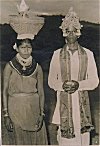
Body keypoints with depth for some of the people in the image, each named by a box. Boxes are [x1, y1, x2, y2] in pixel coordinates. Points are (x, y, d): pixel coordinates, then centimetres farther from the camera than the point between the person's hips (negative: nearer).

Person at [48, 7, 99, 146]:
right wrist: (63, 86, -14)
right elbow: (51, 81, 5)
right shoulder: (57, 55, 4)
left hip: (82, 102, 1)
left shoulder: (88, 54, 4)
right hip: (64, 102, 0)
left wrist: (78, 84, -14)